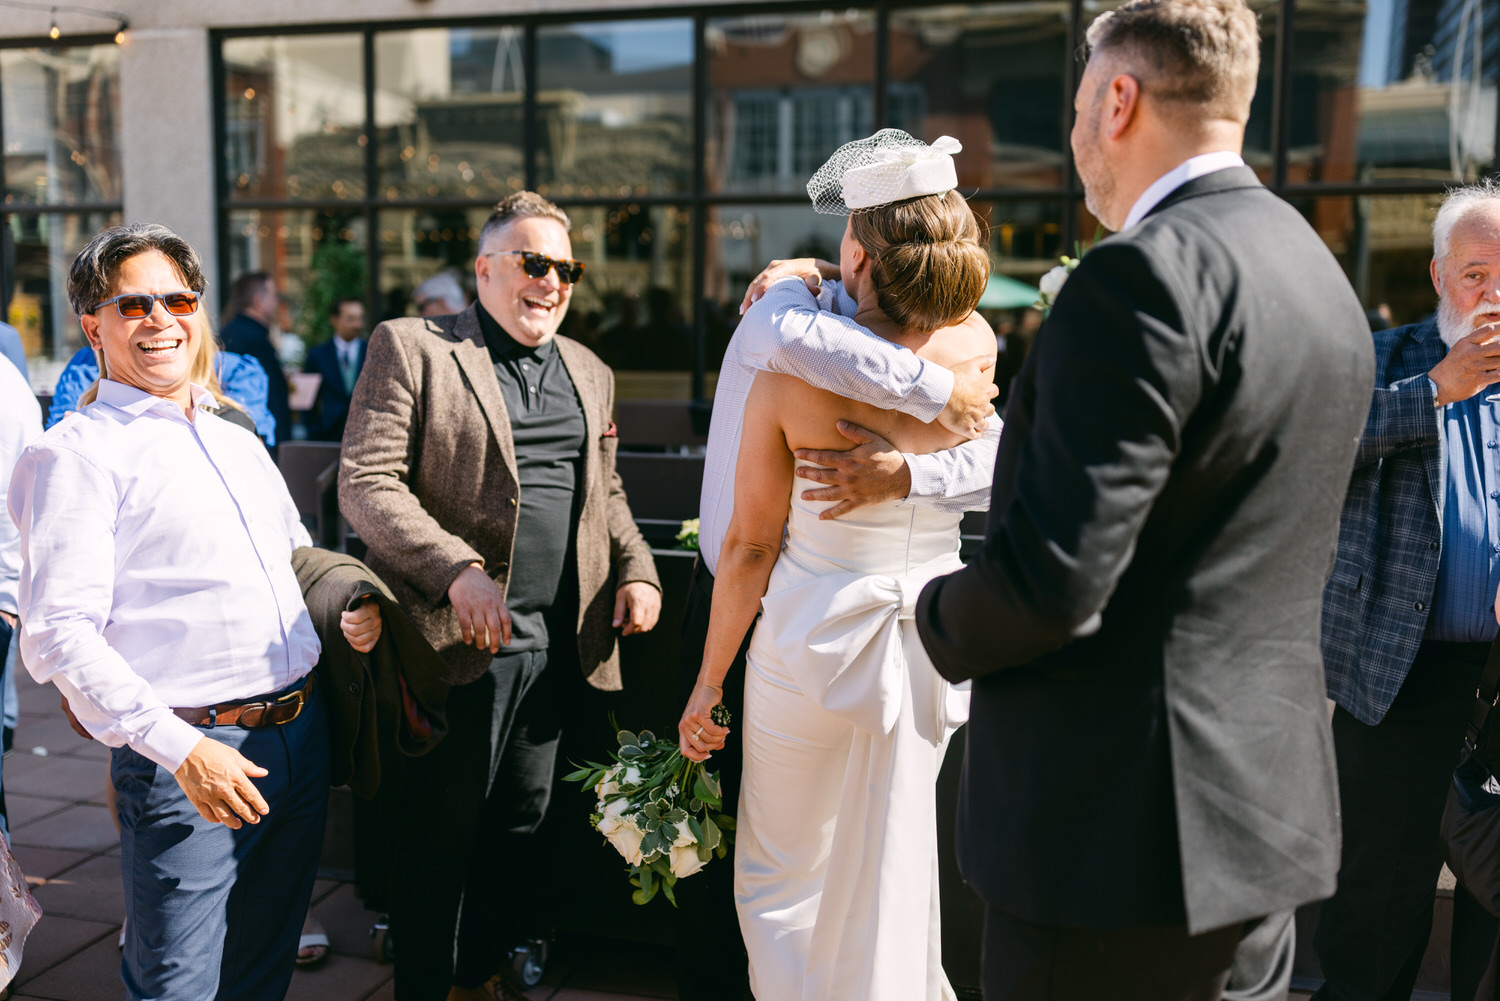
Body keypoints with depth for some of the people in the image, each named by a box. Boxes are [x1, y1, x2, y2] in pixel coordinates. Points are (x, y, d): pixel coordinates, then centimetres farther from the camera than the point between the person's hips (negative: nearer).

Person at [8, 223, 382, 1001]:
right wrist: (178, 747, -23)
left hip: (301, 728, 7)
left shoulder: (239, 442, 15)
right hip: (189, 755, -6)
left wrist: (351, 602, 7)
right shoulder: (75, 453, -7)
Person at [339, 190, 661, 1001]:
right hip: (460, 637, -6)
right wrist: (458, 570, -22)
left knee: (519, 825, 17)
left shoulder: (589, 374, 17)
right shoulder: (412, 347, -3)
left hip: (557, 641, 6)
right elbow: (366, 483, -12)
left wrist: (636, 570, 5)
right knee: (441, 838, 6)